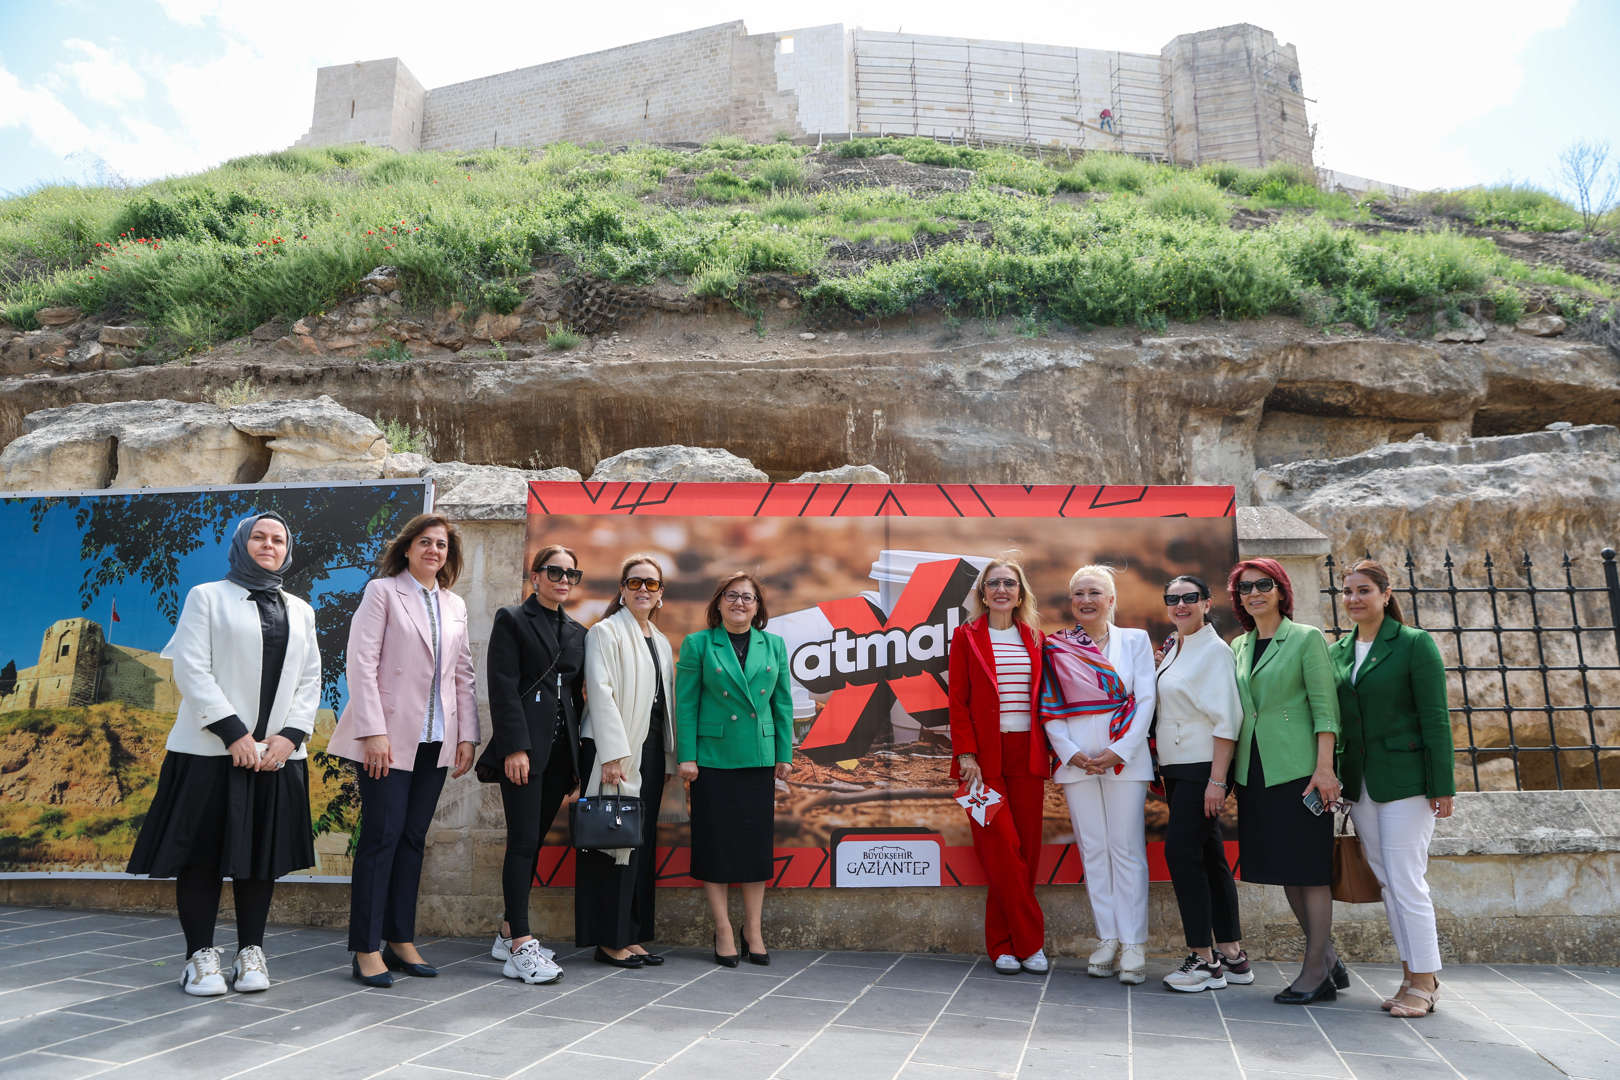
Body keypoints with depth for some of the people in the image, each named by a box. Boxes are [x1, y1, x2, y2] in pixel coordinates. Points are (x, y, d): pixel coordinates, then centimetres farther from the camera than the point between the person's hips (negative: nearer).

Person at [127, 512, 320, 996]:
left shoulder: (300, 611, 16)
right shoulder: (207, 597, 5)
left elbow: (310, 680, 11)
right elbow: (191, 669, -5)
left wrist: (290, 735, -5)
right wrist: (232, 732, -14)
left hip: (277, 752, 3)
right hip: (211, 750, -3)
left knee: (262, 853, 6)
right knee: (203, 852, 0)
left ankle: (250, 951, 16)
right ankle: (200, 954, 12)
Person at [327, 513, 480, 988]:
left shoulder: (455, 605, 15)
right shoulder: (382, 591, 0)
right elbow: (361, 663, -8)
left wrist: (467, 734, 8)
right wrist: (373, 731, -15)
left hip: (435, 741, 5)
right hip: (390, 736, -5)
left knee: (413, 839, 9)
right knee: (382, 836, -4)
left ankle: (400, 940, 16)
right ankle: (366, 949, 4)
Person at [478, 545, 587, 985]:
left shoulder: (576, 632, 17)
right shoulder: (512, 620, 0)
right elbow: (503, 687, -8)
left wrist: (578, 757, 12)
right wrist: (515, 747, -17)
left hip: (560, 751, 6)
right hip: (524, 749, -6)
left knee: (531, 842, 11)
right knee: (524, 842, -8)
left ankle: (509, 932, 21)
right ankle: (521, 948, -7)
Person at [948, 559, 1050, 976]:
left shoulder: (1035, 639, 13)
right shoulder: (967, 636, 4)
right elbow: (958, 702, -1)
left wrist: (1047, 750, 4)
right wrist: (966, 755, -9)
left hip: (1027, 754, 4)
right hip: (985, 756, -3)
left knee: (1026, 851, 3)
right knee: (1002, 851, -7)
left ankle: (1003, 943, 14)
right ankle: (1030, 941, 6)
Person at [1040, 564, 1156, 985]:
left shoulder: (1135, 640, 7)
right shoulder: (1056, 647, 8)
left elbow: (1146, 700, 0)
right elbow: (1049, 707, 5)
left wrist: (1119, 752, -10)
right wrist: (1071, 753, -7)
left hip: (1124, 756, -1)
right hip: (1077, 757, 1)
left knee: (1127, 849, -2)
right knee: (1093, 850, 5)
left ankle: (1133, 944, 3)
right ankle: (1107, 939, 12)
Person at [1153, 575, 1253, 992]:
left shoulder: (1214, 650, -10)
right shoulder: (1172, 650, 15)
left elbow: (1225, 719, -16)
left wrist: (1217, 779, -21)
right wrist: (1161, 770, 14)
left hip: (1203, 768, -9)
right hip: (1177, 769, 9)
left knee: (1181, 851, -12)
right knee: (1208, 856, 11)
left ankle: (1204, 959, -4)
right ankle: (1232, 956, 19)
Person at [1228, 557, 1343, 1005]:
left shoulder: (1307, 639, -3)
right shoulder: (1239, 647, 14)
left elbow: (1324, 708, -9)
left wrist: (1325, 768, -15)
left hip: (1298, 769, -6)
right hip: (1255, 772, 6)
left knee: (1309, 867, -1)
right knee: (1283, 868, 11)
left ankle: (1315, 973, 7)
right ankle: (1328, 959, 24)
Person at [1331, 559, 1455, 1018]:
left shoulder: (1414, 643, -6)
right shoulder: (1338, 651, 10)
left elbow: (1435, 719, -9)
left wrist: (1443, 786, -12)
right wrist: (1333, 776, 9)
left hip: (1404, 780, -6)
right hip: (1359, 782, 6)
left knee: (1405, 880, -4)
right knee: (1387, 880, 11)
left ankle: (1423, 983, 8)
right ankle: (1414, 975, 22)